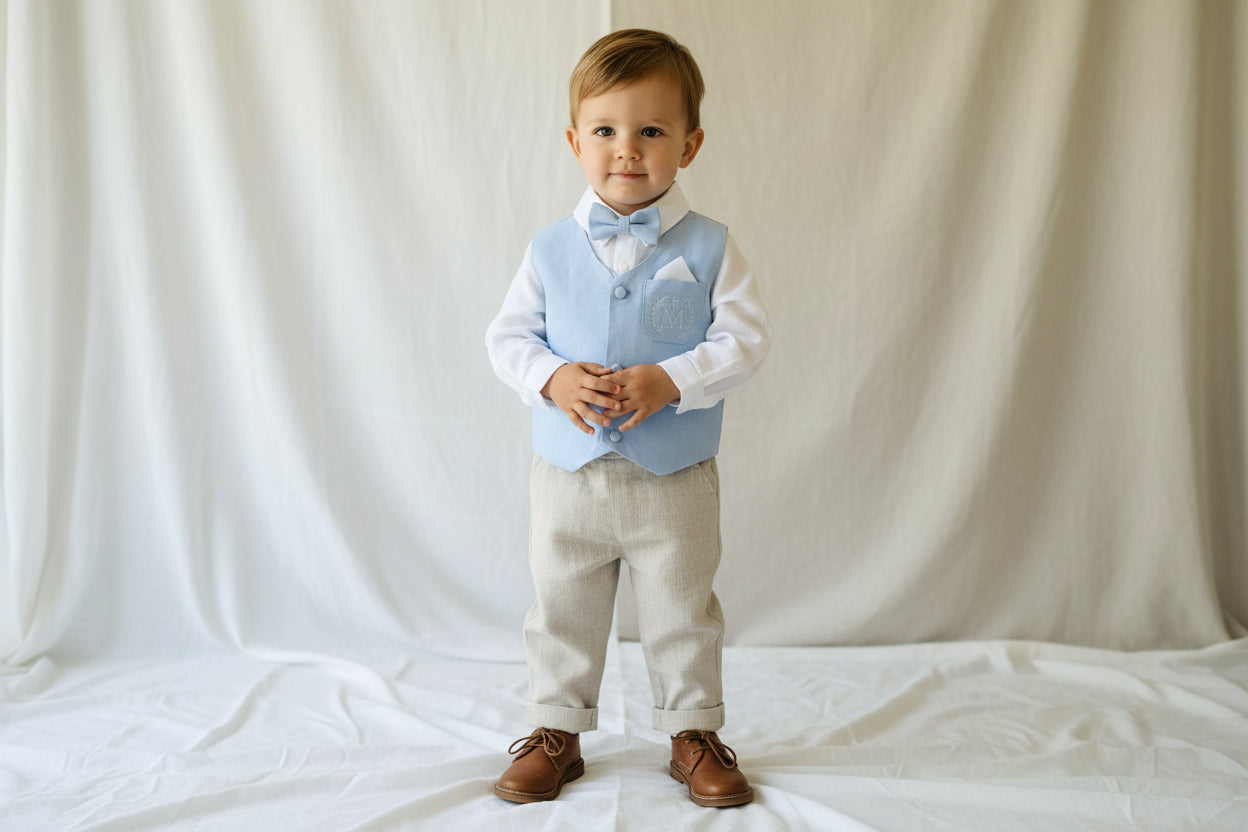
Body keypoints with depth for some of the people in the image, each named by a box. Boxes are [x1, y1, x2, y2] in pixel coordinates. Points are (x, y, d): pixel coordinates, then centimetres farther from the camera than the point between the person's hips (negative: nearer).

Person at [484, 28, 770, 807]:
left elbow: (745, 340, -8)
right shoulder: (551, 249, -1)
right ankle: (557, 730, 33)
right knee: (563, 612, 15)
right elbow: (508, 335, 3)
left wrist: (668, 381, -21)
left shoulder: (708, 248, -6)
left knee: (683, 614, 13)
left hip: (675, 479, -1)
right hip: (568, 474, 2)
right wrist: (552, 378, -16)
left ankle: (695, 732, 31)